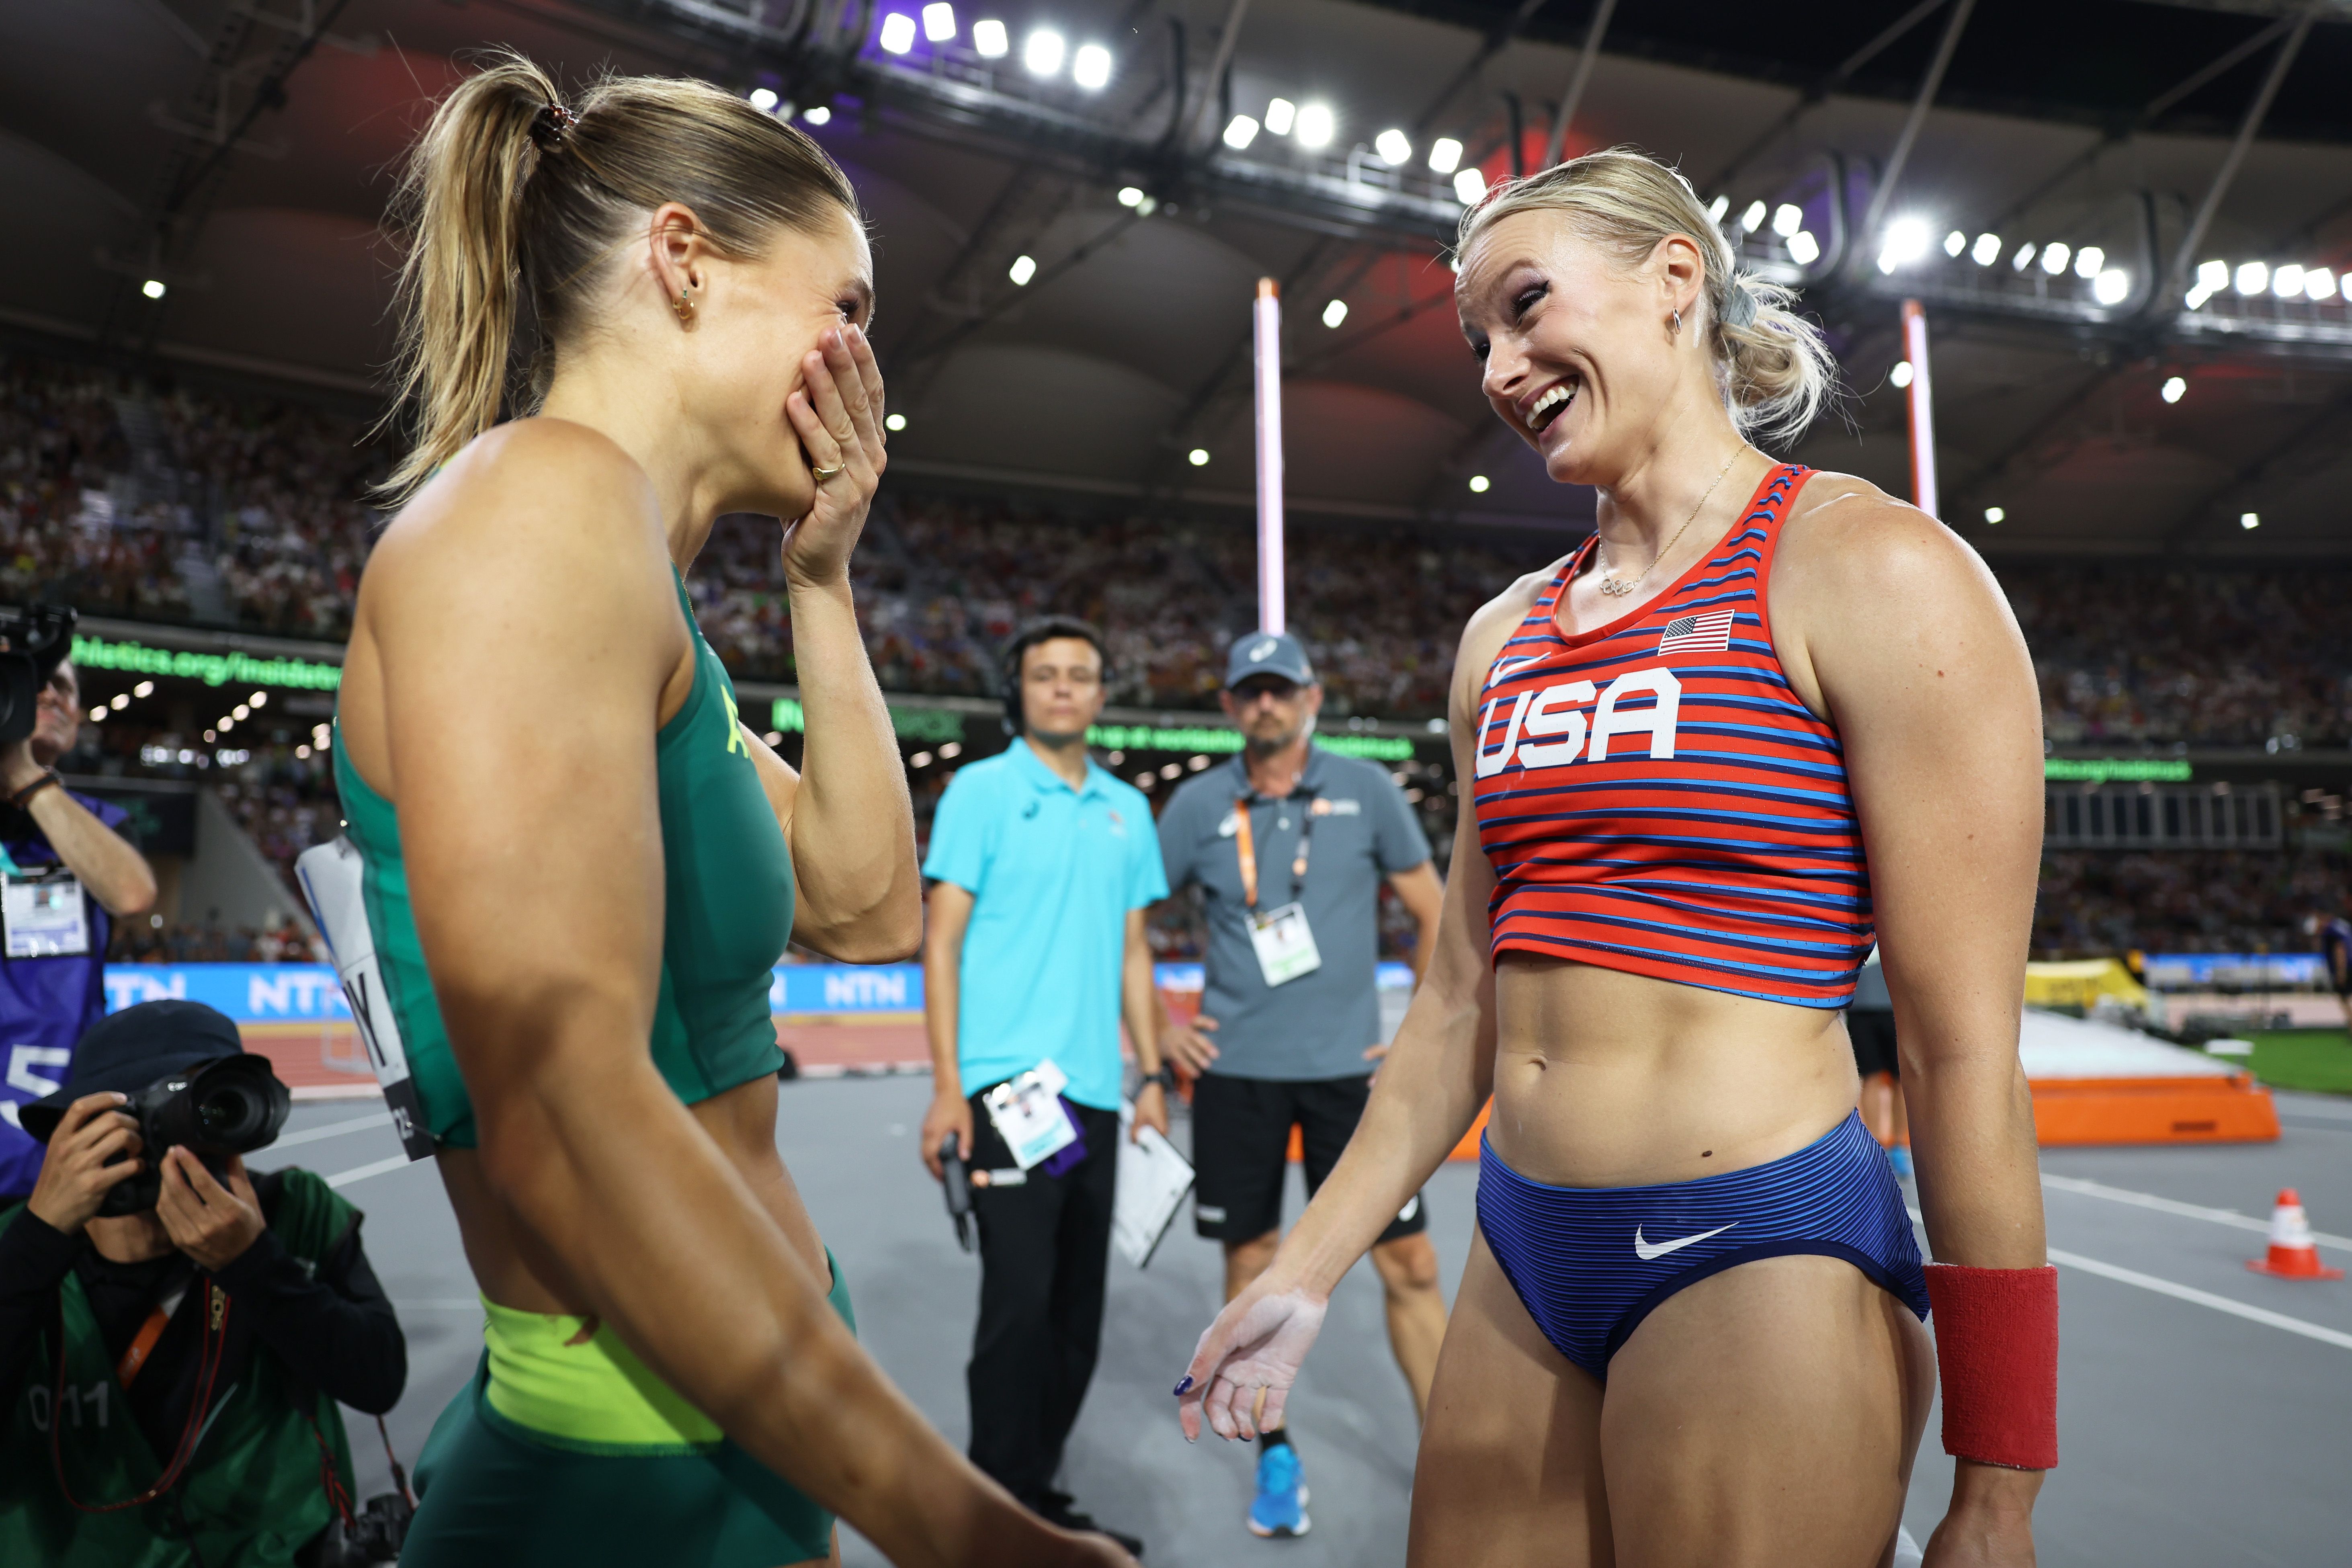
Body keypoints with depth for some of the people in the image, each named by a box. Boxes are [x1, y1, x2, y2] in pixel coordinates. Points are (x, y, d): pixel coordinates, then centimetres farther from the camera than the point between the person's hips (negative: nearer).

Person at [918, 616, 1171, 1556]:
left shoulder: (1127, 809, 13)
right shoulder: (980, 791, -1)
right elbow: (942, 940, -4)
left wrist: (1152, 1075, 11)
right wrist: (946, 1086, -11)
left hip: (1095, 1093, 5)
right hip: (1007, 1086, -5)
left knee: (1079, 1309, 11)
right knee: (1020, 1301, -6)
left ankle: (1040, 1494, 26)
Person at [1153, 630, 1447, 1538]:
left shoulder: (1366, 791, 0)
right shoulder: (1198, 806, 1)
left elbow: (1434, 915, 8)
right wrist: (1157, 1034, 4)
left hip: (1349, 1065, 0)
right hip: (1235, 1071, 1)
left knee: (1410, 1266, -1)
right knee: (1252, 1263, 8)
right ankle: (1277, 1457, 25)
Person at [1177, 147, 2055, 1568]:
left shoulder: (1875, 574, -9)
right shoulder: (1506, 636, 10)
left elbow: (1963, 1051, -12)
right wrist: (1306, 1274, 13)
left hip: (1763, 1261, -6)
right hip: (1522, 1256, 6)